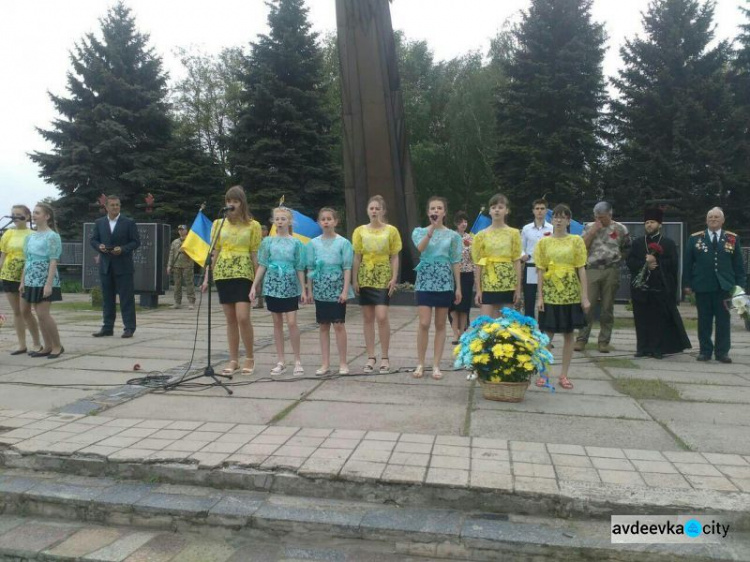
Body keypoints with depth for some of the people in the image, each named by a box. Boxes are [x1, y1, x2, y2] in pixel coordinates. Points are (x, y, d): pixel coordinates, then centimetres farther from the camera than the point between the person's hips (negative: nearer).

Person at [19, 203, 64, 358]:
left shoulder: (51, 236, -8)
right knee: (39, 314, 7)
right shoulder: (30, 237, 13)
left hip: (45, 281, -7)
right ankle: (48, 347, 14)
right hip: (32, 281, 7)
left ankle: (57, 345, 4)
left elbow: (53, 262, -13)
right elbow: (27, 261, 16)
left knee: (43, 314, -9)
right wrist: (23, 281, 12)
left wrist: (49, 284, -19)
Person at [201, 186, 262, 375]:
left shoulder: (253, 225, 3)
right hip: (222, 274, 3)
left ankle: (250, 357, 7)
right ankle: (233, 360, 14)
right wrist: (206, 277, 4)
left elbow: (255, 255, 2)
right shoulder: (218, 223, 10)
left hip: (243, 273, -3)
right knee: (230, 319, 6)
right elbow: (213, 252, 10)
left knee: (243, 317, -12)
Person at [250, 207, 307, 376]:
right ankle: (281, 362, 14)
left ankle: (297, 360, 6)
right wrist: (254, 286, 0)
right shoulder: (268, 241, 6)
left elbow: (300, 268, 3)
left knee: (291, 322, -7)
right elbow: (262, 266, 6)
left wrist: (303, 290, 0)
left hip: (290, 287, -2)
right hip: (272, 286, 2)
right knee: (277, 323, 6)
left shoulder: (295, 243, 3)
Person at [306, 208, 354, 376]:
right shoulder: (314, 243, 6)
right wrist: (309, 290, 5)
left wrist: (345, 291, -11)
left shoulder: (343, 243, -3)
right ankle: (325, 364, 15)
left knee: (339, 325, -2)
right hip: (320, 290, 3)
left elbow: (347, 268, -5)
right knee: (323, 326, 8)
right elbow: (310, 269, 9)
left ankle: (343, 363, 9)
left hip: (337, 289, -3)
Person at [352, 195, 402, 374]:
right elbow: (357, 257, 7)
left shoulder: (391, 230, 1)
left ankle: (385, 358, 2)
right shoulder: (360, 231, 5)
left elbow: (394, 257, 2)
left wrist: (394, 278, -8)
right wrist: (355, 280, 1)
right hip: (365, 276, 3)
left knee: (382, 317, -11)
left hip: (383, 277, -2)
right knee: (367, 317, 5)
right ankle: (371, 357, 14)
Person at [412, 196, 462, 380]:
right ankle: (420, 364, 8)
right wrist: (431, 228, -27)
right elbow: (421, 248, -18)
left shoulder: (452, 235, 6)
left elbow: (455, 263, 6)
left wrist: (458, 287, 3)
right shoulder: (420, 231, 4)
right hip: (425, 281, -1)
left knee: (440, 325, 5)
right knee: (424, 323, -7)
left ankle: (436, 365, 13)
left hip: (444, 281, 1)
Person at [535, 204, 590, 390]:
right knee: (547, 334, 1)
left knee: (568, 334, 6)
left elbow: (581, 269, 1)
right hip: (550, 293, 0)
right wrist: (540, 296, -4)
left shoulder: (576, 241, 3)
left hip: (571, 293, 0)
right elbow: (541, 271, 2)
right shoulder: (544, 242, 4)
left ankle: (564, 375, 15)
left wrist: (585, 296, -5)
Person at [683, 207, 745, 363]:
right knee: (704, 320, 5)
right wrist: (687, 284, -1)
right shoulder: (695, 238, 5)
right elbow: (687, 263, 4)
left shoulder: (733, 239, 7)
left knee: (723, 320, 3)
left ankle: (722, 352, 11)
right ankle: (705, 351, 14)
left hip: (724, 286, 0)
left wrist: (739, 285, 0)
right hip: (702, 286, 0)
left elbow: (738, 264, 7)